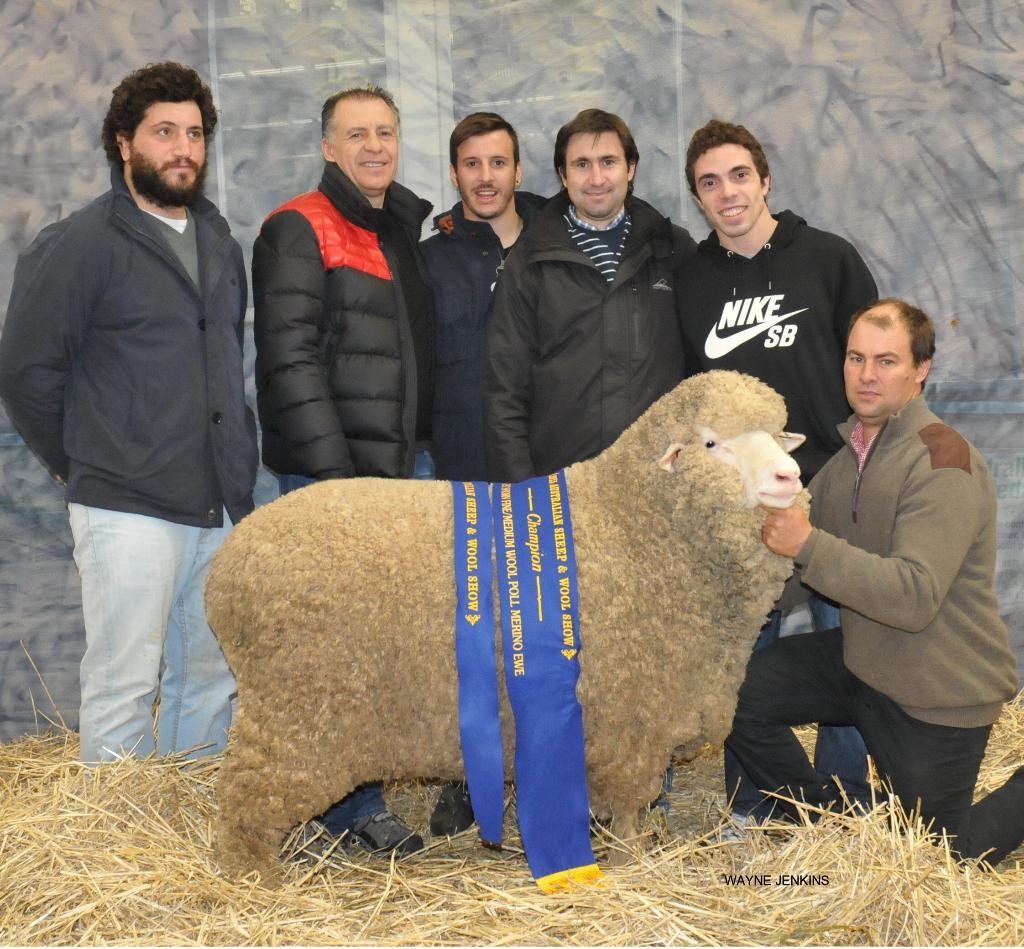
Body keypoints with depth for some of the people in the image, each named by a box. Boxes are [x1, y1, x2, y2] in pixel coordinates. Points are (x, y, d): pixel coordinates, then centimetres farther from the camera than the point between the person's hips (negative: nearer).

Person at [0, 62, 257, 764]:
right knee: (125, 688, -3)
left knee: (211, 683, 12)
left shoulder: (220, 244, 16)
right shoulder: (81, 244, -5)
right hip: (130, 512, -6)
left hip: (223, 508, 6)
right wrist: (81, 465, 0)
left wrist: (237, 469, 13)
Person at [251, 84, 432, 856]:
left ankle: (360, 796, 20)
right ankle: (351, 809, 6)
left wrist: (431, 448, 11)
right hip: (332, 471, -7)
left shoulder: (411, 229, 18)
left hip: (408, 466, 7)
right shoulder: (299, 230, -5)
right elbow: (290, 360, -13)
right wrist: (330, 472, -18)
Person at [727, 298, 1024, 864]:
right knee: (736, 690, -7)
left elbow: (915, 597, -33)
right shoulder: (850, 452, 3)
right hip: (863, 659, 7)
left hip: (940, 693, -7)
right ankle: (824, 817, 12)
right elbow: (803, 572, 5)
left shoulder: (943, 463, -22)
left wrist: (808, 545, -36)